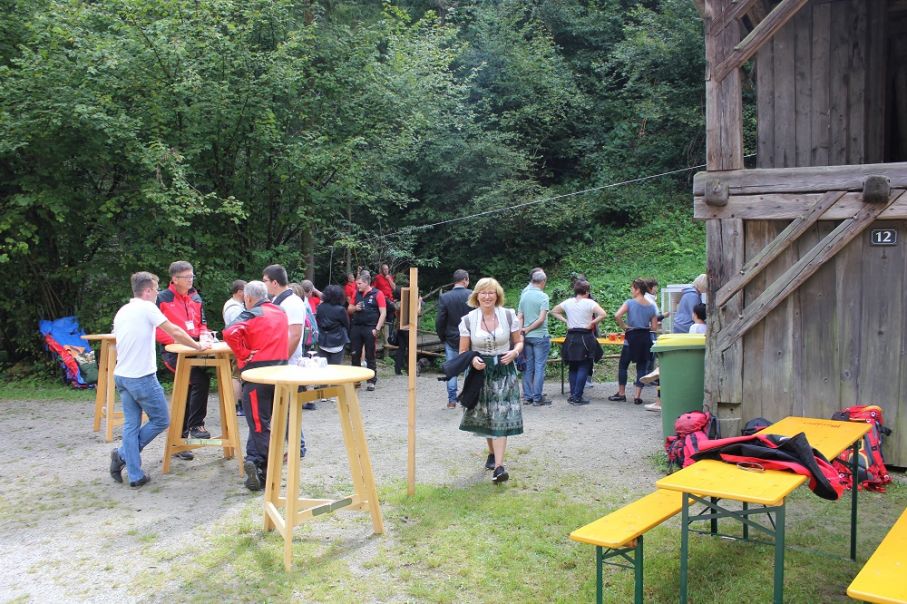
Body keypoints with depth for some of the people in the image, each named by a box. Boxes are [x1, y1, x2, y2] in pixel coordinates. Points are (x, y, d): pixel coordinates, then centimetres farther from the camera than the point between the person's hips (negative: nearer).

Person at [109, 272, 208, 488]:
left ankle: (135, 475, 8)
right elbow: (175, 333, -10)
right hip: (142, 377, -8)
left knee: (131, 424, 9)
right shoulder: (147, 308, -10)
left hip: (121, 375, 8)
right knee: (160, 420, 6)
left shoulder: (122, 311, 14)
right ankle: (123, 455, 6)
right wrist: (198, 346, 3)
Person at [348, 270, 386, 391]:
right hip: (356, 327, 5)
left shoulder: (377, 294, -5)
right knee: (355, 355, 8)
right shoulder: (356, 294, 12)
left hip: (370, 329, -5)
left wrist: (377, 329, -14)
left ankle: (372, 381, 9)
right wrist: (355, 308, -4)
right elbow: (349, 309, 20)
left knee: (370, 357, 1)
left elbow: (383, 313, -8)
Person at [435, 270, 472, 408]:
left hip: (451, 339, 0)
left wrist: (442, 337, 7)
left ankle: (452, 400, 9)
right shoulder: (472, 295, -9)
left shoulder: (444, 297, -9)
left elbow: (439, 321, -7)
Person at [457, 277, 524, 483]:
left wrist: (514, 352, -14)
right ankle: (492, 452, 35)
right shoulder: (468, 320, -2)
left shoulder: (508, 315, -2)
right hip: (480, 372, 1)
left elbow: (519, 341, 8)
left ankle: (499, 466, -13)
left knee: (501, 417, -10)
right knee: (485, 417, 10)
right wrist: (472, 360, -19)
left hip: (504, 372, -1)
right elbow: (463, 351, 2)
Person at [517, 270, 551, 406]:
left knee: (528, 367, 10)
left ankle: (527, 396, 13)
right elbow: (541, 319, -16)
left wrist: (521, 332, 3)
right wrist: (528, 329, -7)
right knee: (539, 367, 0)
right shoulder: (543, 296, -10)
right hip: (540, 336, -5)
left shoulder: (524, 296, 6)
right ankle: (537, 398, 2)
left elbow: (519, 317, 4)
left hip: (527, 337, 5)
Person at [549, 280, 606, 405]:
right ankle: (577, 397, -3)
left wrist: (565, 320, 8)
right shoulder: (589, 303, -10)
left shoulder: (568, 302, 5)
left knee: (573, 368, 15)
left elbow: (554, 311, 15)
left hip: (571, 338, 5)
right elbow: (602, 314, -22)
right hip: (585, 338, -5)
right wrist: (592, 323, -11)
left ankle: (572, 395, 16)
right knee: (583, 368, 0)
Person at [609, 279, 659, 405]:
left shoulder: (630, 303, -8)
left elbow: (617, 315, -23)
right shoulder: (651, 306, 4)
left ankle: (621, 393, 14)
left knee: (623, 365, 10)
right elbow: (654, 327, 3)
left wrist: (623, 326, -8)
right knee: (642, 367, 8)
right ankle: (638, 396, 5)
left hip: (632, 337, -4)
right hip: (645, 338, 4)